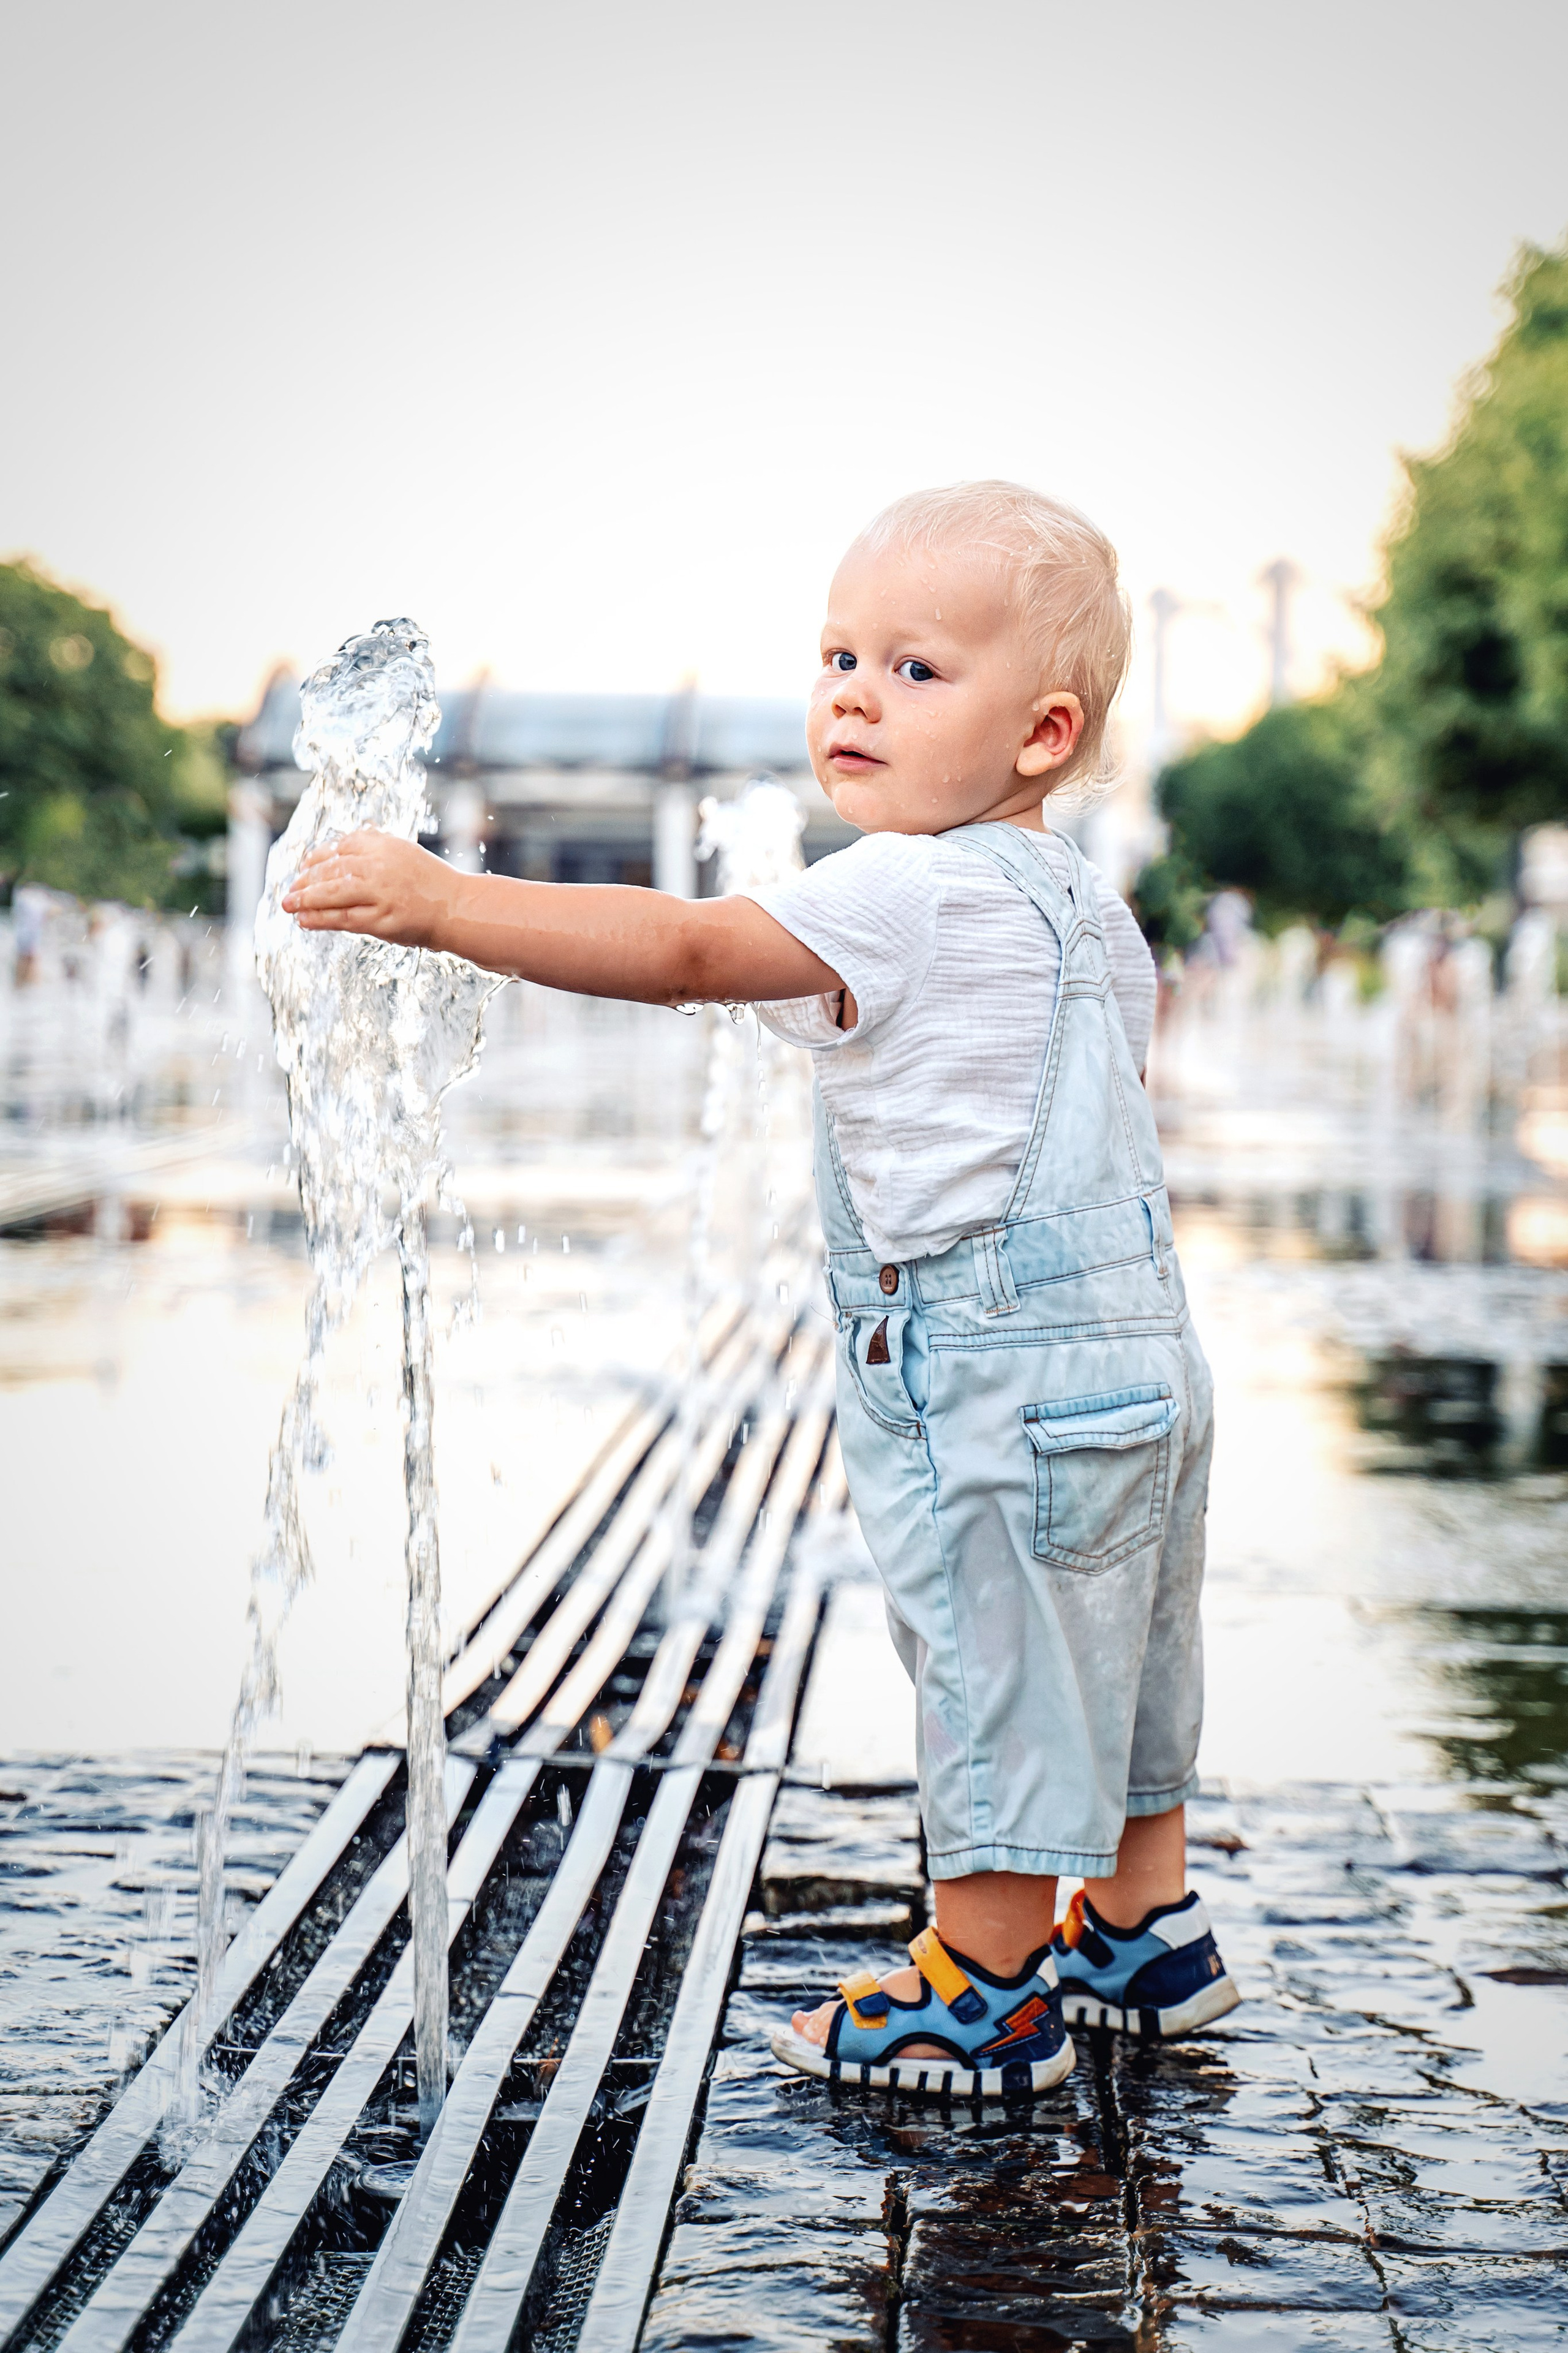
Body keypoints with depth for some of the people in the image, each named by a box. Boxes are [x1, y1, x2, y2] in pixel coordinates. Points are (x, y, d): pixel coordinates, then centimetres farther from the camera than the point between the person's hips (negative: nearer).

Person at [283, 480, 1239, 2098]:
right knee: (1107, 1648, 20)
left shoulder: (903, 893, -18)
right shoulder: (1085, 904, 11)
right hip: (1134, 1341, 10)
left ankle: (986, 1995, 12)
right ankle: (1144, 1933, 34)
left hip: (996, 1370, -10)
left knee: (997, 1661, 1)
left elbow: (687, 950, -26)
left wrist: (441, 903, -28)